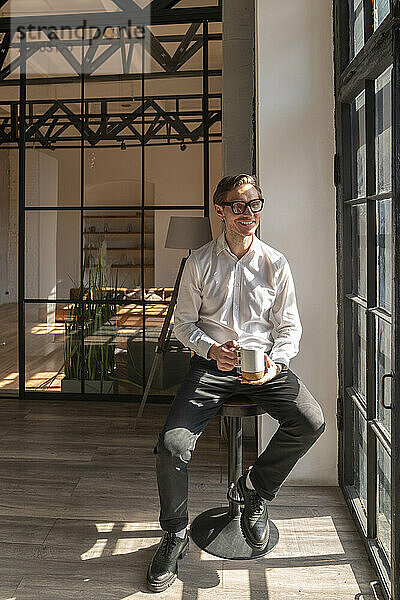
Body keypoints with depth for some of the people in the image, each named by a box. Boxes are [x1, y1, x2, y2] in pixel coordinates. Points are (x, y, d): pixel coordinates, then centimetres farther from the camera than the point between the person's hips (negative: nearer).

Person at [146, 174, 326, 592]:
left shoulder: (275, 264, 3)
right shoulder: (199, 262, 1)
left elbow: (289, 324, 6)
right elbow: (184, 323, 5)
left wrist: (275, 361, -13)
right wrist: (213, 350, -14)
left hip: (265, 362, 1)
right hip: (212, 363, -1)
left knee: (311, 421, -24)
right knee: (173, 444, -20)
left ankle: (255, 486, 6)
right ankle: (175, 535, 8)